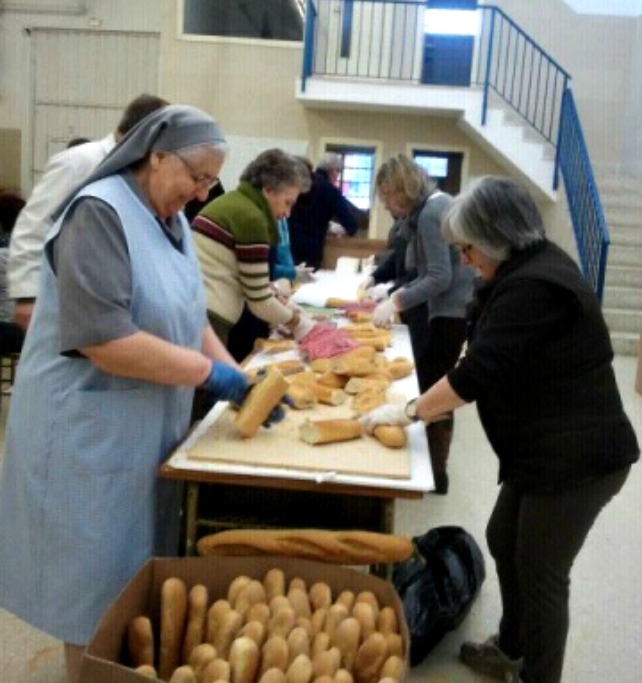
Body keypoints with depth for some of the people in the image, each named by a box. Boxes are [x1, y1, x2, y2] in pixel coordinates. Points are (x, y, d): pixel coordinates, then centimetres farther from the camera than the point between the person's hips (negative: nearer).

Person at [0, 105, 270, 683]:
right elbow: (103, 339, -28)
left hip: (149, 424, 8)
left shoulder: (171, 220, 7)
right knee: (97, 571, 7)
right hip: (91, 430, -8)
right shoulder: (98, 213, -20)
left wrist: (238, 379, -4)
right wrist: (211, 373, -22)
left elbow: (188, 317, 10)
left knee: (136, 563, 20)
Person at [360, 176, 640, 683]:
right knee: (503, 542, 20)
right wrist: (432, 406, 5)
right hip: (545, 450, 10)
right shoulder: (529, 270, 9)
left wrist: (409, 410, -12)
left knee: (541, 572, 5)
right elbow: (497, 370, 13)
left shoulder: (534, 286, -24)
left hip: (576, 457, -10)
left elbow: (480, 371, -25)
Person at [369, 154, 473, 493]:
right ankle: (432, 465, 23)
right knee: (433, 388, 14)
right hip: (445, 309, 10)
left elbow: (440, 278, -22)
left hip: (449, 311, -10)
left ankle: (436, 473, 8)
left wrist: (396, 302, -20)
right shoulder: (432, 205, 13)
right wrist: (400, 294, 8)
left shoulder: (430, 213, -17)